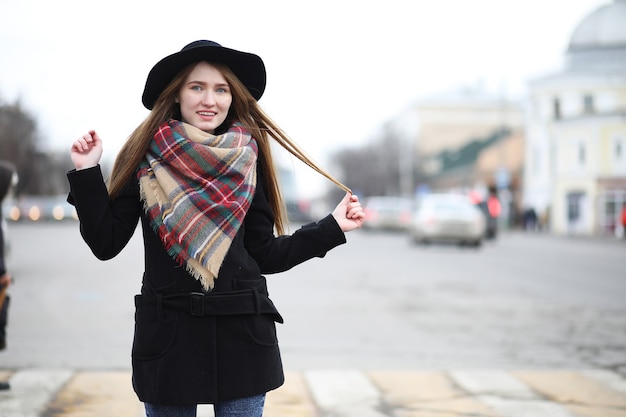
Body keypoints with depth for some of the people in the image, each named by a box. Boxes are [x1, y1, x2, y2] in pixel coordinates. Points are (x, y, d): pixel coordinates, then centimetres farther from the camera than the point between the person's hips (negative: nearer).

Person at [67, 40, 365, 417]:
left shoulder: (247, 159, 3)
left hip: (242, 338, 1)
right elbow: (106, 244, -2)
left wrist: (332, 227, 0)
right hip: (167, 337, -1)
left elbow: (265, 255, 5)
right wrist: (87, 174, -10)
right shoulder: (144, 156, 0)